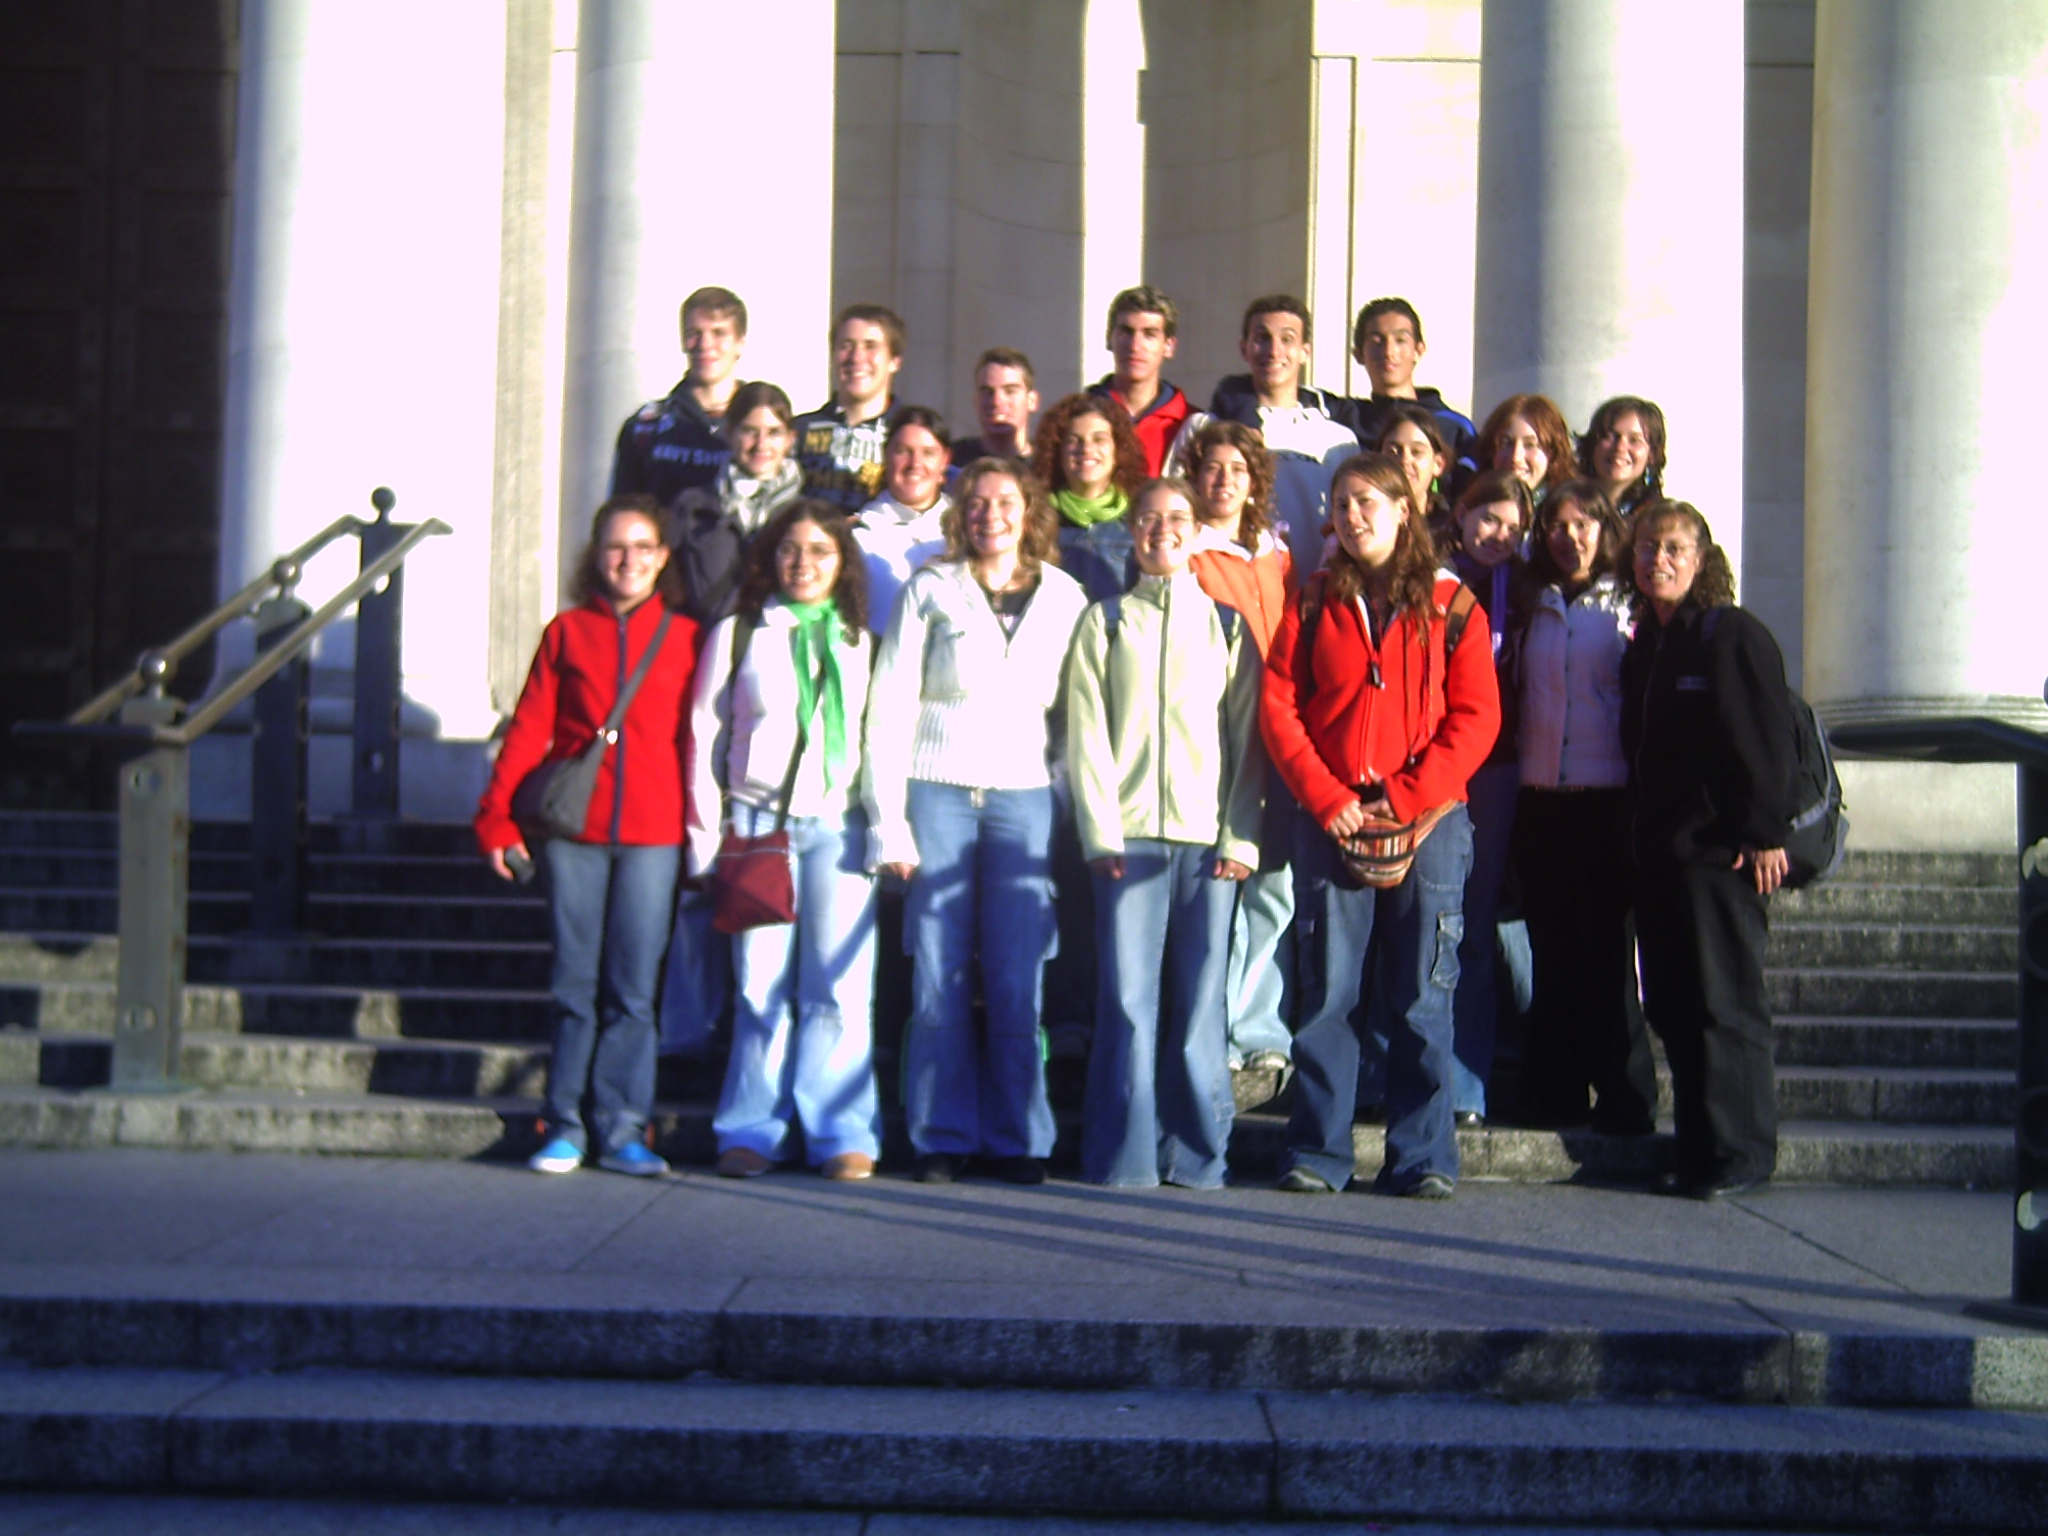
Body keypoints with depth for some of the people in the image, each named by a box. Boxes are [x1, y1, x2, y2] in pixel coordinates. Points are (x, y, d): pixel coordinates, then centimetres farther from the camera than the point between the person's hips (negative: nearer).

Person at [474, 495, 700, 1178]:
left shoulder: (685, 636, 8)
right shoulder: (567, 631, 8)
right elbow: (529, 728, 6)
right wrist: (498, 818, 0)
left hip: (652, 834, 0)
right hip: (573, 829, 0)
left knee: (632, 989, 1)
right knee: (574, 985, 5)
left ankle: (622, 1129, 8)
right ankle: (564, 1127, 12)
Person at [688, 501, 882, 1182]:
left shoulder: (863, 646, 14)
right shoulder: (737, 636, 11)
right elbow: (705, 736, 10)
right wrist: (707, 834, 4)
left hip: (838, 826, 0)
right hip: (758, 822, 0)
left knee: (841, 985, -6)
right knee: (761, 985, -1)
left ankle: (840, 1133, 0)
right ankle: (754, 1132, 6)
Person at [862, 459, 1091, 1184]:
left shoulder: (1065, 599, 10)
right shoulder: (930, 590, 5)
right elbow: (889, 710, 2)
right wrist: (889, 822, -5)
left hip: (1025, 798, 1)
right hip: (938, 791, -1)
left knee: (1017, 980, -3)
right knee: (940, 978, -1)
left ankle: (1018, 1140, 8)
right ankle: (942, 1139, 8)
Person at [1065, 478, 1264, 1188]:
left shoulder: (1227, 623, 15)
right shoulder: (1104, 622, 12)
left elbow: (1249, 736, 10)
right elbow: (1087, 734, 5)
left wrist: (1241, 836, -1)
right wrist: (1101, 831, -6)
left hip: (1209, 836, 1)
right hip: (1129, 835, -1)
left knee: (1200, 997, -1)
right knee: (1128, 997, -5)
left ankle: (1196, 1154, 6)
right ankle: (1124, 1155, 1)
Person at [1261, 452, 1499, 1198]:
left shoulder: (1450, 604, 7)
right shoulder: (1313, 602, 11)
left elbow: (1475, 717, 1)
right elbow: (1278, 708, 4)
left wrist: (1406, 799, -10)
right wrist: (1328, 798, -8)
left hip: (1427, 820, -1)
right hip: (1330, 821, 1)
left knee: (1422, 995, 0)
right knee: (1327, 990, 1)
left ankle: (1422, 1156, 7)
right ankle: (1318, 1152, 8)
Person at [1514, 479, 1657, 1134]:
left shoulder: (1630, 609, 3)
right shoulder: (1534, 609, 14)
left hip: (1607, 802, -4)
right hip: (1540, 802, 4)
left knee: (1607, 951, -4)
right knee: (1552, 952, 7)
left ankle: (1625, 1099, 3)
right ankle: (1553, 1094, 13)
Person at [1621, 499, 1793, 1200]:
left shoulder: (1734, 634, -6)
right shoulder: (1644, 643, 17)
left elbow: (1765, 741, -12)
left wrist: (1765, 834, -17)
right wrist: (1642, 836, 12)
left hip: (1719, 848, -8)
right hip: (1658, 848, 8)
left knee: (1723, 1003, -5)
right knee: (1672, 1006, 9)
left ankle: (1738, 1153, 3)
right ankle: (1697, 1149, 16)